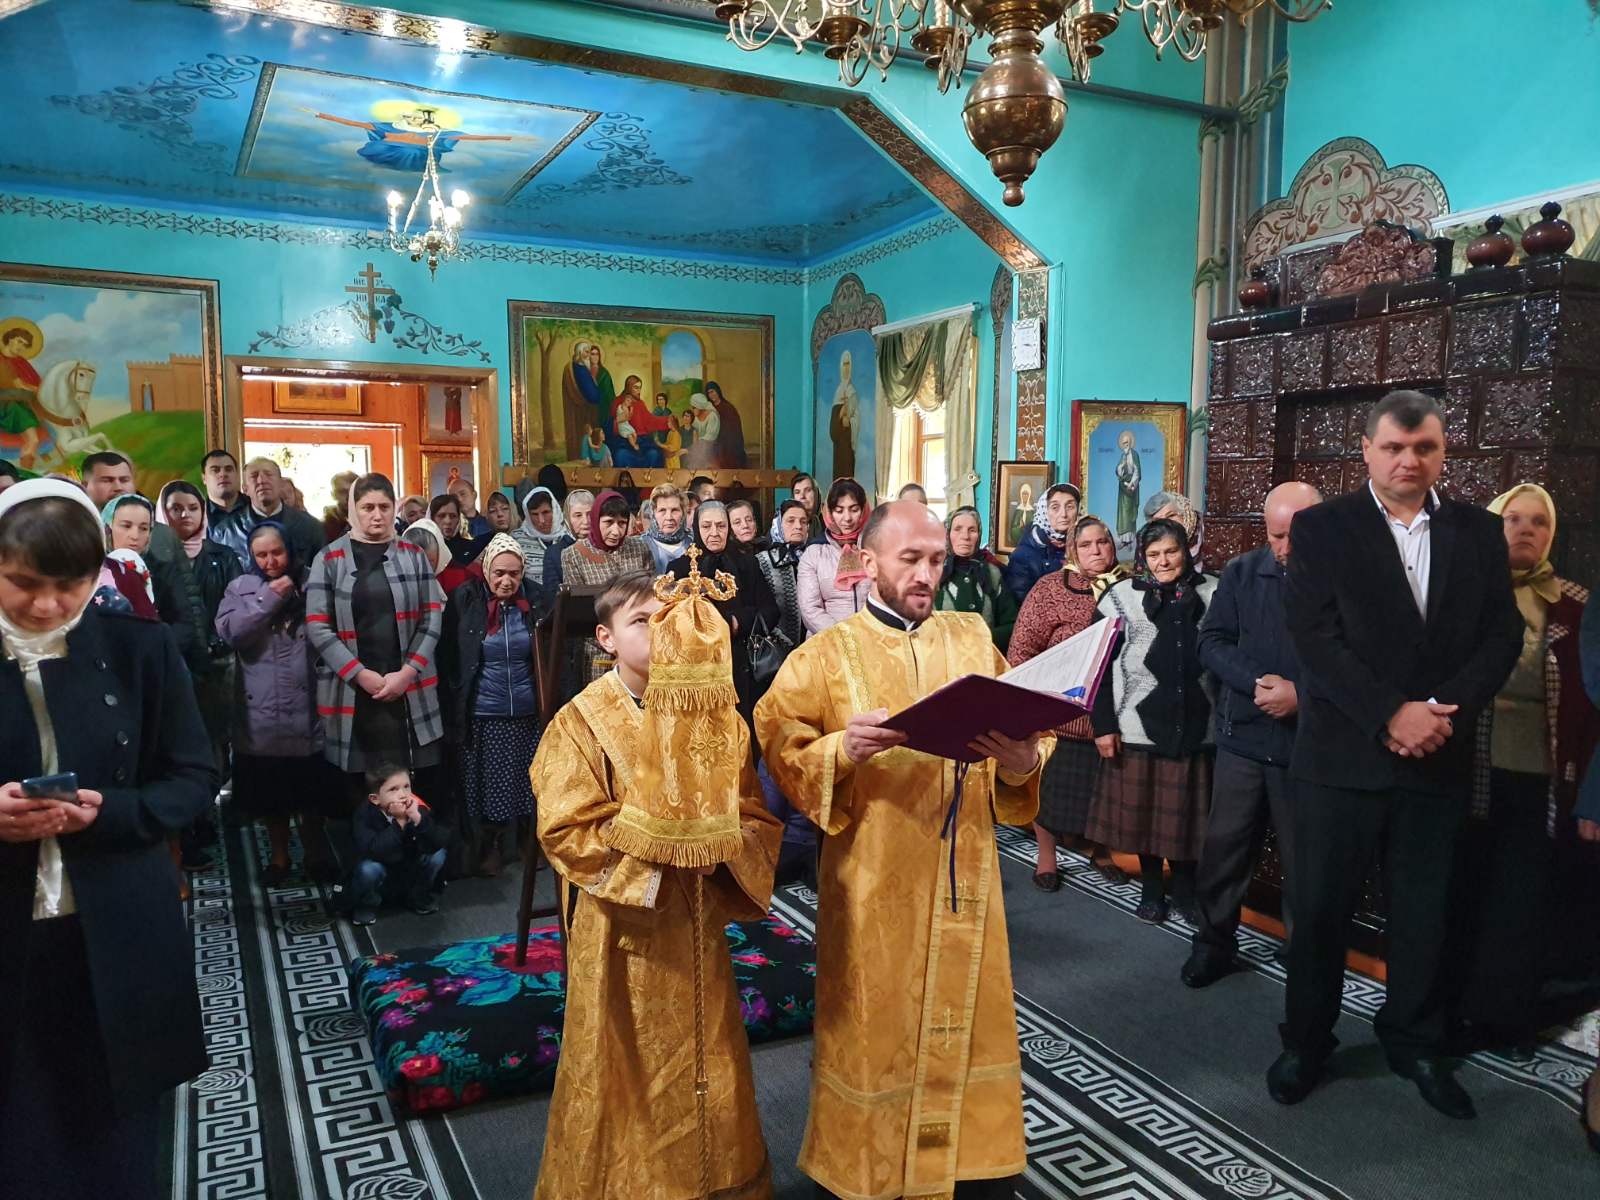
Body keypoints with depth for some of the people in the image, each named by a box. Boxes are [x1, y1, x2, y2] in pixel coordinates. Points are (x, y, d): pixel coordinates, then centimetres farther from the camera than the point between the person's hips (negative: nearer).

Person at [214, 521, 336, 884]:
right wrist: (269, 598, -12)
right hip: (262, 710, 1)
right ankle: (278, 857, 28)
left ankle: (315, 855, 26)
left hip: (308, 705, -1)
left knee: (313, 787, 8)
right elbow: (228, 631, -10)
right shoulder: (241, 587, 7)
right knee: (270, 790, 11)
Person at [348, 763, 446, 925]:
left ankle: (418, 898, 6)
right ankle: (366, 905, 0)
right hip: (380, 880, -2)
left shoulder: (419, 809, -16)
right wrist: (398, 822, -39)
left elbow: (438, 843, -26)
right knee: (369, 868, -33)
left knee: (438, 854, -20)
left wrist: (418, 819, -39)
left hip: (409, 875, 3)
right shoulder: (365, 815, -22)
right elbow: (373, 851, -35)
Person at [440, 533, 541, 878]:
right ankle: (489, 846, 26)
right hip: (481, 716, -1)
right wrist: (453, 713, -6)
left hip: (526, 714, 2)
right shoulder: (465, 600, -5)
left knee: (527, 783, 7)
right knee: (485, 784, 7)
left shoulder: (532, 601, 0)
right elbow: (449, 658, -3)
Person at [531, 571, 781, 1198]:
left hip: (697, 924, 4)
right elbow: (566, 833, -15)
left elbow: (754, 816, 3)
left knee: (708, 1065, 17)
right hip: (620, 927, -3)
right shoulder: (581, 722, -10)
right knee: (624, 1073, 10)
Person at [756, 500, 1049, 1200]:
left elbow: (1026, 734, 4)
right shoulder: (825, 655, -1)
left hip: (962, 875, 3)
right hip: (872, 884, -2)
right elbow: (780, 751, -7)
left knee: (967, 1023, 11)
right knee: (876, 1031, 8)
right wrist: (842, 749, -25)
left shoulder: (974, 639, 7)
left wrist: (1021, 758, -18)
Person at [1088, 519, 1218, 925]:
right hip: (1139, 725, 0)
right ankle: (1151, 888, 26)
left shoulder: (1213, 594, 3)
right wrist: (1103, 725, -6)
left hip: (1197, 725, 1)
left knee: (1189, 813, 9)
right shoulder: (1121, 598, 0)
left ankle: (1185, 889, 27)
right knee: (1143, 811, 9)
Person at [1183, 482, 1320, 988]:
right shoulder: (1242, 573, 4)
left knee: (1303, 855, 9)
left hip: (1311, 741, -3)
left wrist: (1301, 695, -18)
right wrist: (1257, 683, -12)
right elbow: (1212, 641, 2)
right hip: (1243, 735, 3)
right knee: (1223, 845, 9)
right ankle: (1214, 941, 26)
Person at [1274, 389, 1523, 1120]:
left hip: (1439, 758, 3)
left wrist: (1443, 711, -13)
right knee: (1321, 909, 7)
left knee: (1424, 913, 14)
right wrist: (1391, 715, -18)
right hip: (1342, 756, -2)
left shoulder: (1479, 532, 7)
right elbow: (1314, 636, -11)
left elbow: (1502, 634, 2)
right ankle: (1306, 1043, 24)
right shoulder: (1321, 527, -3)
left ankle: (1414, 1044, 32)